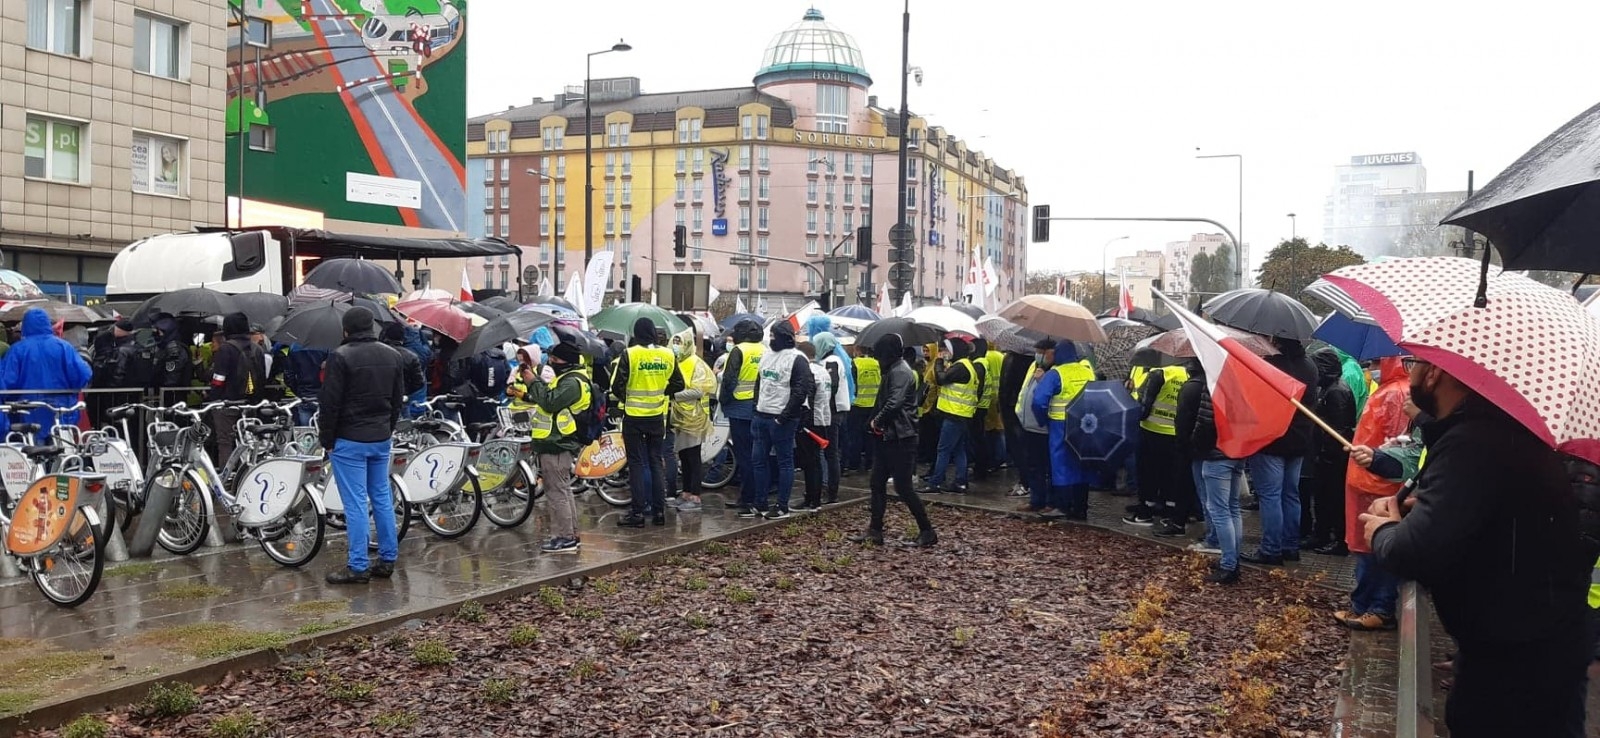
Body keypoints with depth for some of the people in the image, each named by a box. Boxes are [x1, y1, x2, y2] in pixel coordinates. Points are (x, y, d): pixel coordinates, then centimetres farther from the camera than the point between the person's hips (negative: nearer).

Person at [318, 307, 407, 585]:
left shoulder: (341, 356, -13)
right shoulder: (393, 356, 7)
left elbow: (330, 403, -13)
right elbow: (398, 400, 12)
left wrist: (326, 439, -4)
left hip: (349, 440, -6)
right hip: (382, 439, 6)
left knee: (356, 504, -3)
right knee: (382, 498, 13)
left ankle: (358, 567, 1)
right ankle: (388, 560, 17)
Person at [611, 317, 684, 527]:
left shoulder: (630, 354, -12)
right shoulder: (668, 355, 0)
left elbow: (617, 386, -12)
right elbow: (678, 385, 6)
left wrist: (626, 398, 8)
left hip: (634, 416, -4)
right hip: (657, 416, 4)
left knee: (637, 463, 3)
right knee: (656, 462, 12)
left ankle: (638, 512, 3)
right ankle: (659, 510, 14)